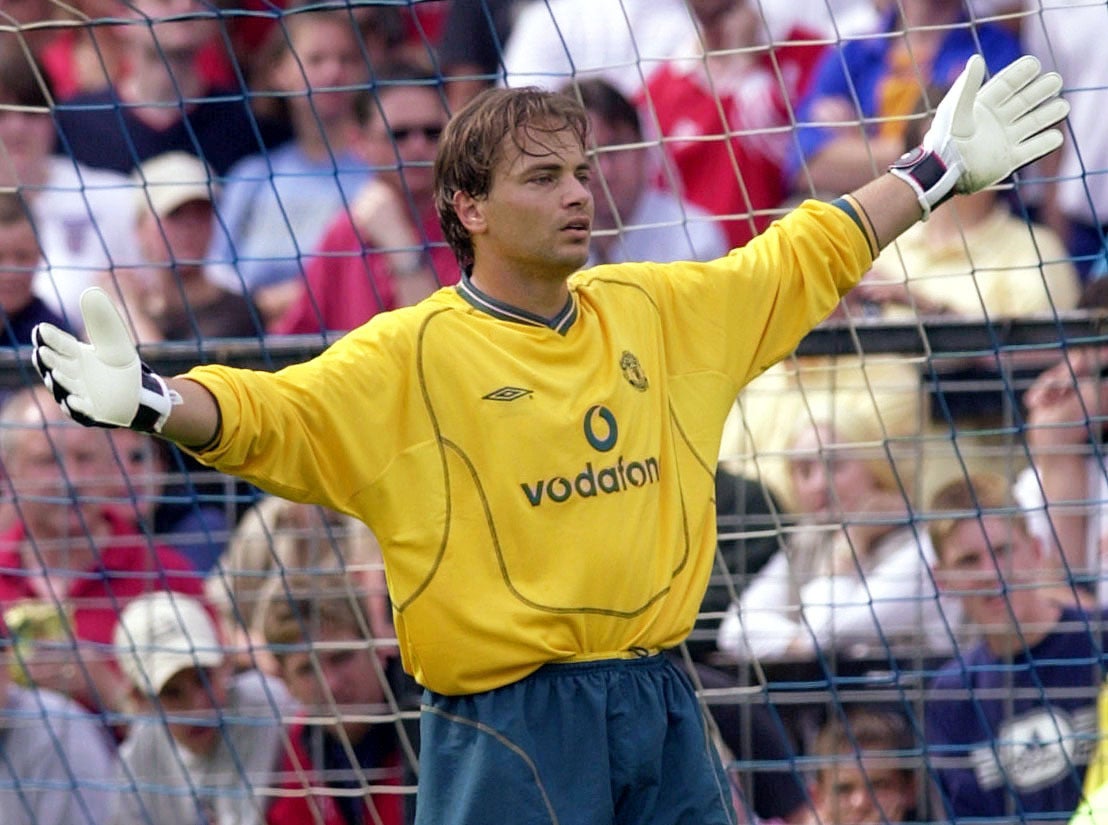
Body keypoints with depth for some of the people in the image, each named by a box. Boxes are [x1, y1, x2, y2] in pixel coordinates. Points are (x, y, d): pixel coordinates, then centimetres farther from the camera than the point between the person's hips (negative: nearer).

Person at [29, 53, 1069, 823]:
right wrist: (149, 401, -37)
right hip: (511, 725, -6)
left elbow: (808, 256, 25)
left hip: (662, 710, 6)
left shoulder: (655, 313, 10)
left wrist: (938, 169, 31)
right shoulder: (411, 355, -7)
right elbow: (263, 411, -18)